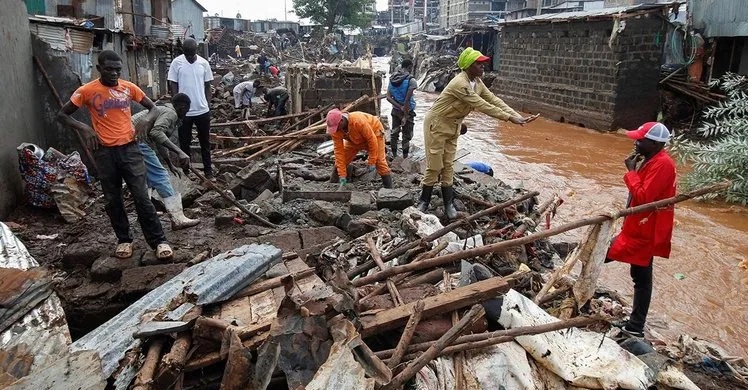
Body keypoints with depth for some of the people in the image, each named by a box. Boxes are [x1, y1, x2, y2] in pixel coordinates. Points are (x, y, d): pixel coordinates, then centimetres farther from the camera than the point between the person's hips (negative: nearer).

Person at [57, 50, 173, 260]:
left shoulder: (129, 87, 3)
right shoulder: (87, 91, -3)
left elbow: (152, 107, 14)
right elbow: (62, 114, 5)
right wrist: (83, 128, -13)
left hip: (129, 148, 0)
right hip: (104, 152, 0)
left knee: (141, 196, -3)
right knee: (113, 199, 9)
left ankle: (158, 240, 3)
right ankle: (124, 239, 25)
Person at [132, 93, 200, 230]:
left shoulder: (164, 110, 25)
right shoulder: (170, 113, -7)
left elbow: (161, 142, 34)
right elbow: (156, 132, -26)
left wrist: (170, 165, 41)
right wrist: (179, 152, -31)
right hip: (137, 141, -11)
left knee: (148, 177, 20)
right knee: (160, 176, -10)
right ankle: (178, 219, -13)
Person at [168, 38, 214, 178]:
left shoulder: (203, 63, 0)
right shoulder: (177, 62, -5)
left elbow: (207, 86, 7)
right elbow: (173, 85, -2)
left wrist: (207, 104, 3)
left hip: (202, 110, 2)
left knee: (205, 142, 12)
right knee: (184, 142, 9)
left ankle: (208, 170, 23)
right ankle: (186, 171, 21)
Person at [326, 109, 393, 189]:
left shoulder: (358, 121, -42)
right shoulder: (335, 129, -26)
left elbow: (372, 139, -33)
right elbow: (339, 151, -24)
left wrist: (371, 162, -29)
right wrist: (342, 175, -27)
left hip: (374, 132, -5)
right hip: (354, 140, 5)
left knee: (379, 162, -16)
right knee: (341, 160, -3)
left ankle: (389, 188, -6)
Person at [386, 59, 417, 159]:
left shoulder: (392, 79, 1)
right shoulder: (411, 80, -17)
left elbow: (388, 97, -6)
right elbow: (407, 100, -21)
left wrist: (400, 107, -11)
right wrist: (405, 117, -16)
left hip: (395, 110, 6)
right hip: (408, 111, -5)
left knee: (394, 133, 12)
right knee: (406, 136, 4)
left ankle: (394, 156, 21)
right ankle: (405, 158, 9)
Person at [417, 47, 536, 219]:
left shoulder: (478, 82, 1)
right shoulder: (460, 83, -28)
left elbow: (494, 100, -2)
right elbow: (482, 105, -30)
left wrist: (516, 116, -11)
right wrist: (509, 118, -28)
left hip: (453, 126, 8)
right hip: (437, 124, -8)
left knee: (448, 165, 10)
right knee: (434, 165, -3)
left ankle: (449, 203, 15)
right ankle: (424, 201, 10)